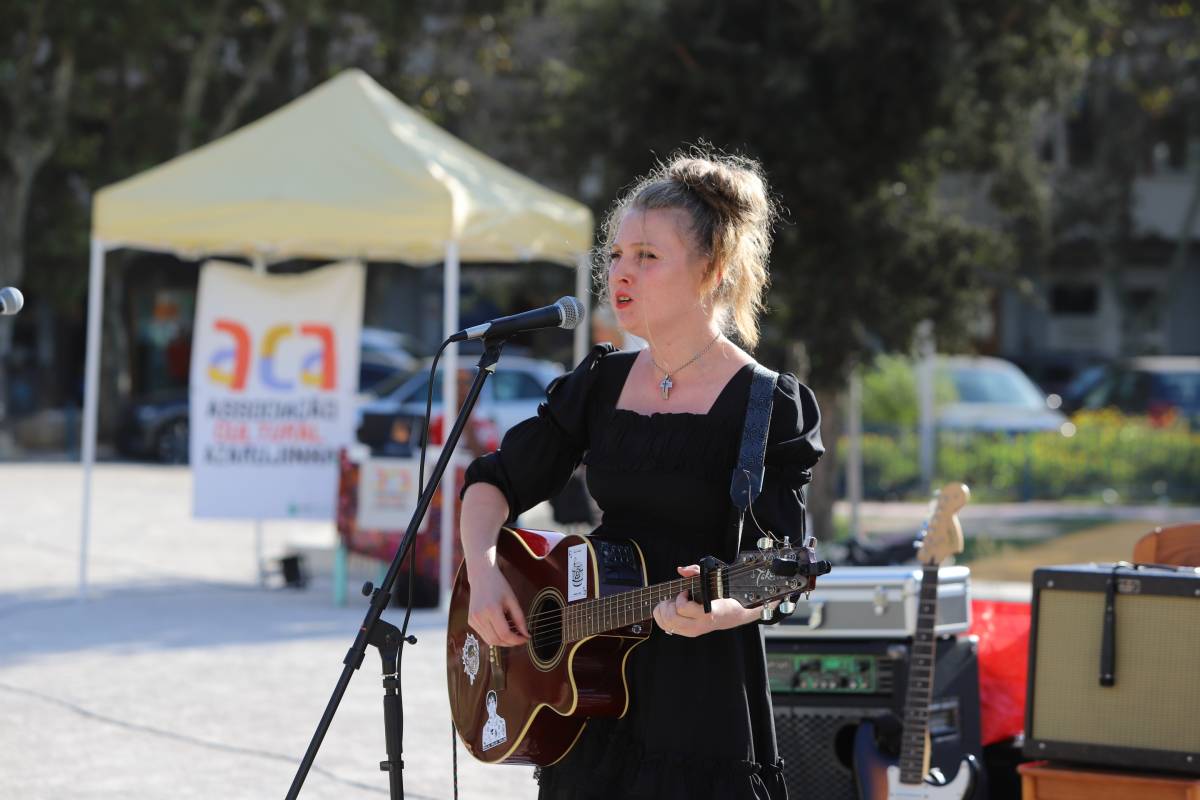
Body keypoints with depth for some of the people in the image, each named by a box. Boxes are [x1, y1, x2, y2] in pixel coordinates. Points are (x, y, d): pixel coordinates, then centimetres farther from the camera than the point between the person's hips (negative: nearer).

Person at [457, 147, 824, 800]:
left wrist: (715, 610, -34)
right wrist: (483, 573, -5)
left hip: (703, 704, -5)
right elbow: (493, 482, 13)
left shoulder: (769, 406, -9)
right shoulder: (599, 384, 8)